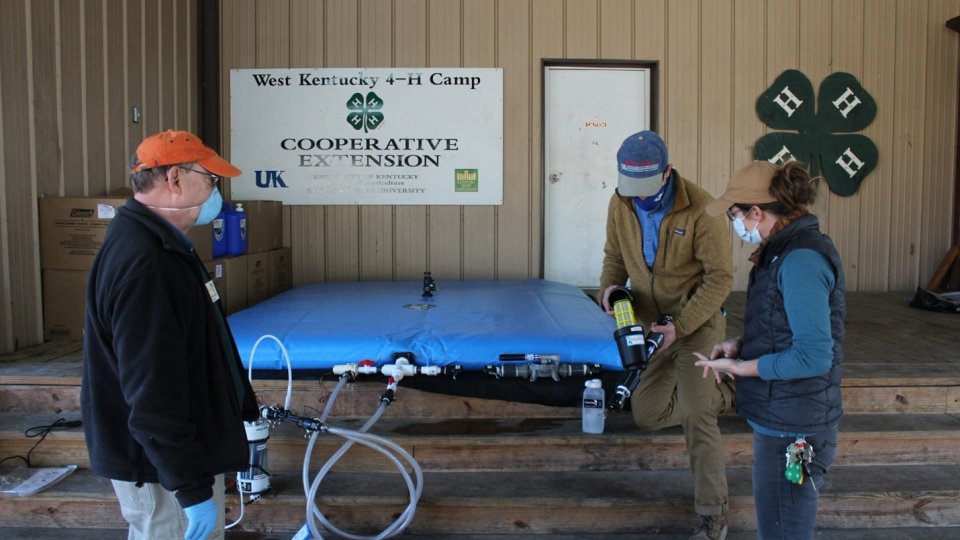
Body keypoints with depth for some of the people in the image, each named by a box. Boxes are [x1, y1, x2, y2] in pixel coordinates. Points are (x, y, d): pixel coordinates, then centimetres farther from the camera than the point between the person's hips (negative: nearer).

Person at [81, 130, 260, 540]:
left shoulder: (154, 243, 9)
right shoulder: (143, 264, -26)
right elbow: (152, 393, -28)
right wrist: (192, 488, -24)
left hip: (183, 449, 10)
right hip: (164, 465, -10)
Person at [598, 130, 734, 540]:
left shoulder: (700, 209, -23)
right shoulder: (620, 205, -7)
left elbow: (720, 278, -18)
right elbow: (614, 255, 8)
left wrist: (681, 326, -26)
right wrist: (609, 288, -14)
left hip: (697, 322, -6)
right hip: (652, 325, 6)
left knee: (696, 415, -16)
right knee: (647, 415, 11)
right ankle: (720, 393, 35)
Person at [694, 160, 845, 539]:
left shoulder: (800, 260, -23)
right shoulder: (785, 250, 8)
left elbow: (813, 356, -26)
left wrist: (739, 367, -16)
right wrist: (739, 345, 4)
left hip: (792, 430, -10)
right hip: (781, 419, 10)